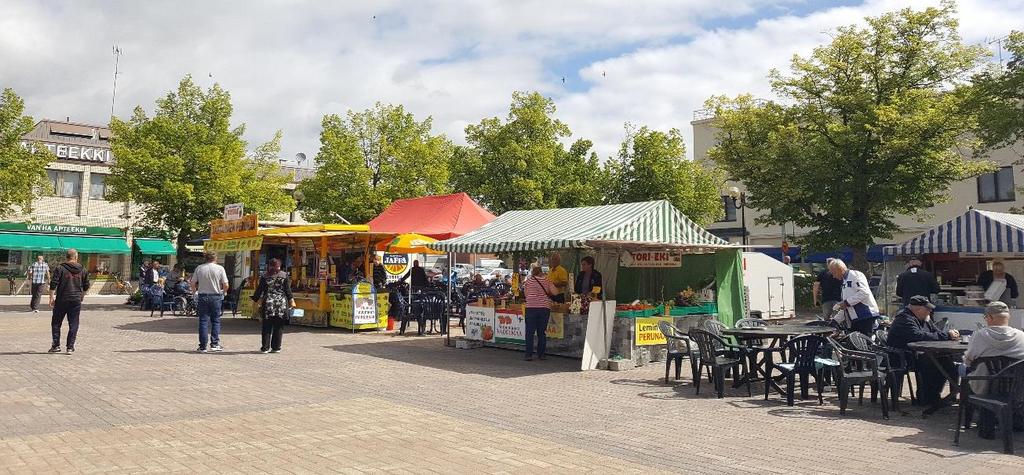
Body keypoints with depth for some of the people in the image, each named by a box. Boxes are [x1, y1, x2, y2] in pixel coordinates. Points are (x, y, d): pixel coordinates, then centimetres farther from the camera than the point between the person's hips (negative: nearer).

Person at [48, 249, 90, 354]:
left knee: (56, 323, 11)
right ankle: (70, 347, 2)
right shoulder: (82, 270, 6)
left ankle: (56, 345, 9)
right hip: (76, 301, 2)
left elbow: (53, 284, -9)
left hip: (62, 300, -2)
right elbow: (86, 286, 13)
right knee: (73, 325, 5)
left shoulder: (60, 268, -4)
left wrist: (51, 298, -4)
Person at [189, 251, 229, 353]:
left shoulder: (199, 268, 0)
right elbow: (226, 285, -6)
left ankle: (203, 346, 5)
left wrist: (195, 291, 20)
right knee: (216, 320, 10)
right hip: (216, 296, -1)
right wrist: (223, 292, 14)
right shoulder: (220, 268, -4)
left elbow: (192, 283, 0)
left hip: (203, 296, 1)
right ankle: (214, 344, 7)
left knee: (203, 321, 4)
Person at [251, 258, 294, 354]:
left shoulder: (264, 277, 1)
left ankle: (265, 347, 6)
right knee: (278, 328, 6)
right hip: (281, 304, 0)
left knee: (267, 328, 6)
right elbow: (288, 290, 2)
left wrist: (254, 300, 14)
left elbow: (259, 290, 3)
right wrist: (291, 300, 10)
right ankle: (276, 347, 8)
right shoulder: (284, 276, 2)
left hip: (268, 304, 0)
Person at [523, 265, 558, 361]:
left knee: (530, 332, 2)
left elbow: (526, 294, 6)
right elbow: (555, 292, -2)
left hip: (531, 308, -2)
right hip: (545, 308, 2)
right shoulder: (546, 281, 4)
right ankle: (541, 354, 10)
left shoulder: (528, 281, 2)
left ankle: (529, 355, -3)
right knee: (541, 333, 9)